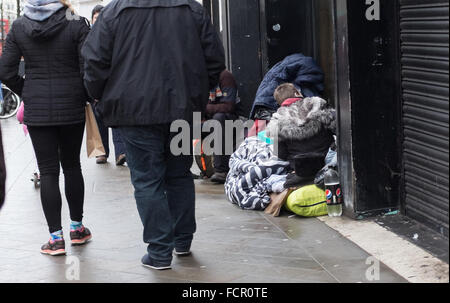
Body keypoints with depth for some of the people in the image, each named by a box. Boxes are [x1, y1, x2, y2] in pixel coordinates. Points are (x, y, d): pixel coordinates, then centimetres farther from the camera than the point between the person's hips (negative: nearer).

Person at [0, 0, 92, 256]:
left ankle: (56, 238, 4)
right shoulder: (76, 25, -8)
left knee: (48, 171, 4)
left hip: (37, 110, 1)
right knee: (72, 166, 16)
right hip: (71, 109, 0)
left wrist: (26, 93, 11)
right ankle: (77, 228, 26)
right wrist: (87, 97, 2)